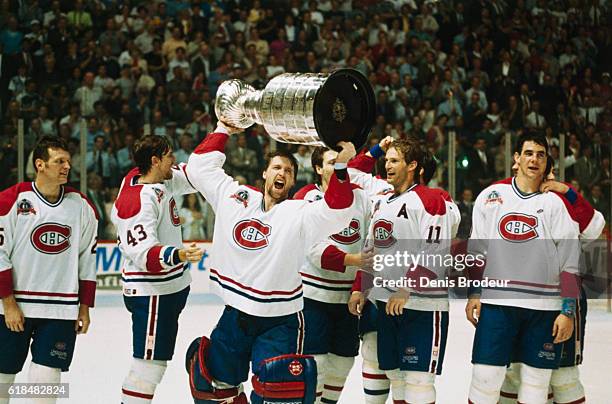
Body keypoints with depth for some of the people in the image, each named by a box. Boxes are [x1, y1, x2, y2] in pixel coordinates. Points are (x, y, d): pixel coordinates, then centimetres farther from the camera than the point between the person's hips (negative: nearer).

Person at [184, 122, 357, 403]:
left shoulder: (299, 213, -7)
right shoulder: (233, 197, 3)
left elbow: (336, 214, -25)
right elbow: (200, 166, 10)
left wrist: (340, 167, -33)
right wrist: (223, 131, 10)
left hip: (279, 323, -4)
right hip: (235, 316, 4)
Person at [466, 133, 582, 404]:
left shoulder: (556, 203, 1)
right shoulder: (491, 196, 6)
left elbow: (570, 263, 0)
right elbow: (476, 250, 12)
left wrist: (568, 311, -5)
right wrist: (473, 293, 5)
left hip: (545, 307, 0)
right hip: (496, 302, 0)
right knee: (486, 377, -5)